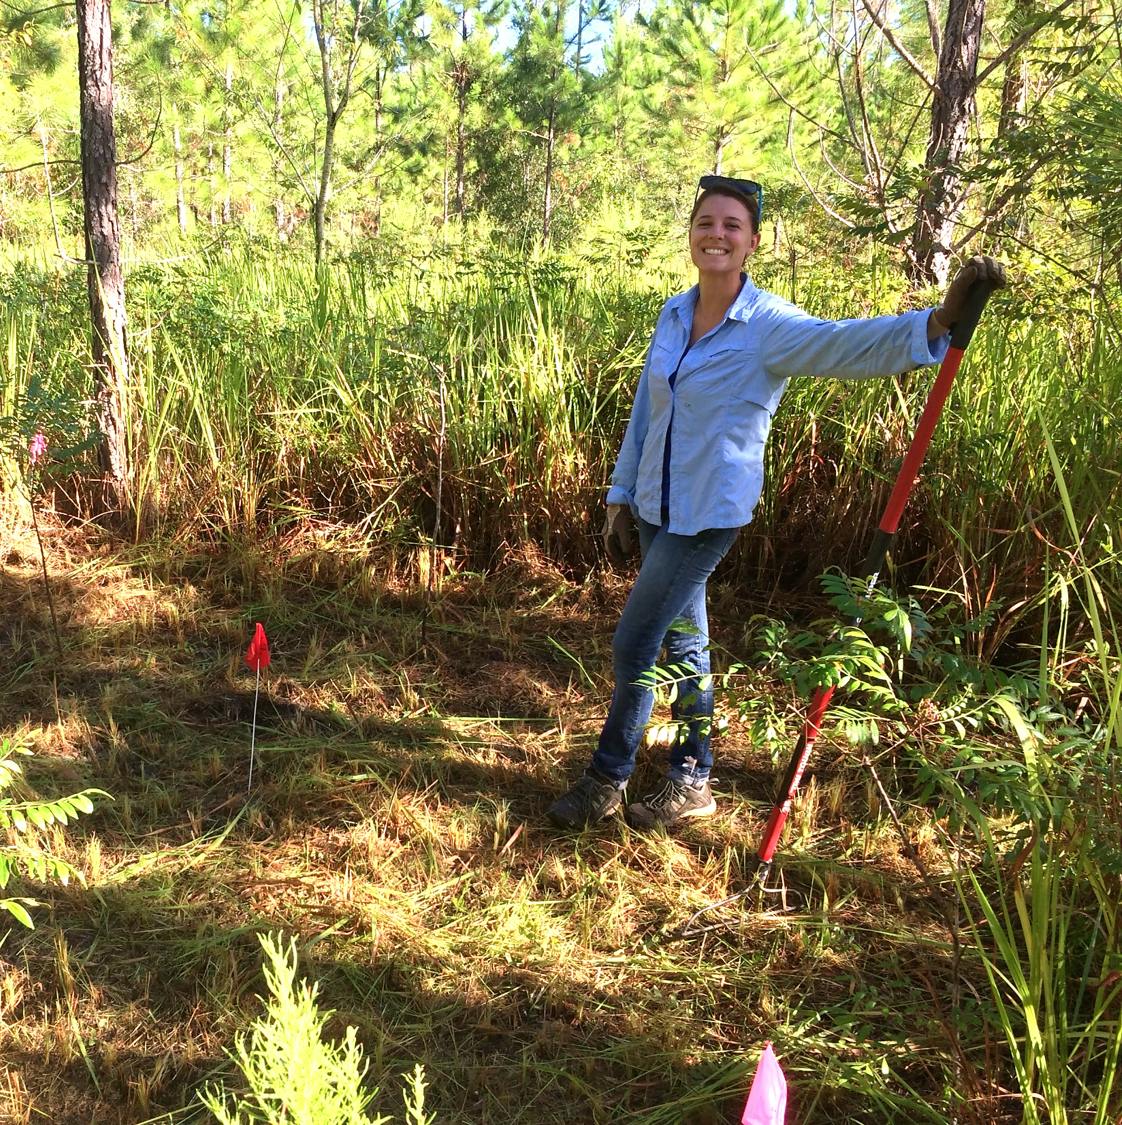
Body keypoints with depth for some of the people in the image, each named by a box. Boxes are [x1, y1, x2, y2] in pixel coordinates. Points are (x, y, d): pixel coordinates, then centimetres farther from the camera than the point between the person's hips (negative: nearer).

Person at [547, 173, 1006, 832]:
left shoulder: (769, 326, -15)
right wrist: (622, 498, 10)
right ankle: (693, 780, 31)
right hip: (656, 505, 7)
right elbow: (645, 412, 9)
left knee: (634, 643, -3)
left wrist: (941, 318, -47)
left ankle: (608, 780, 18)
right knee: (682, 638, 15)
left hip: (711, 512, -6)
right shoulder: (673, 315, 4)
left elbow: (850, 344, -30)